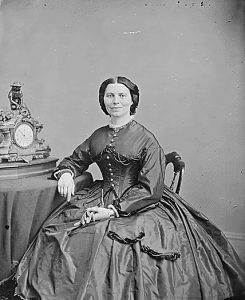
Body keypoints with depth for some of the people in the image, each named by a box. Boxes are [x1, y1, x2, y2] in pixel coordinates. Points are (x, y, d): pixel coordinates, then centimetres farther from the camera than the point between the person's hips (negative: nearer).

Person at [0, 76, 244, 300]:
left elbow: (149, 189, -11)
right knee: (56, 232, -15)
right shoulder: (98, 135, 12)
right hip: (101, 198, 5)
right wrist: (66, 173, 0)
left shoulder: (146, 139, -6)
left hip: (137, 205, -5)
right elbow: (74, 159, 25)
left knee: (109, 241, -30)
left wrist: (114, 210, -18)